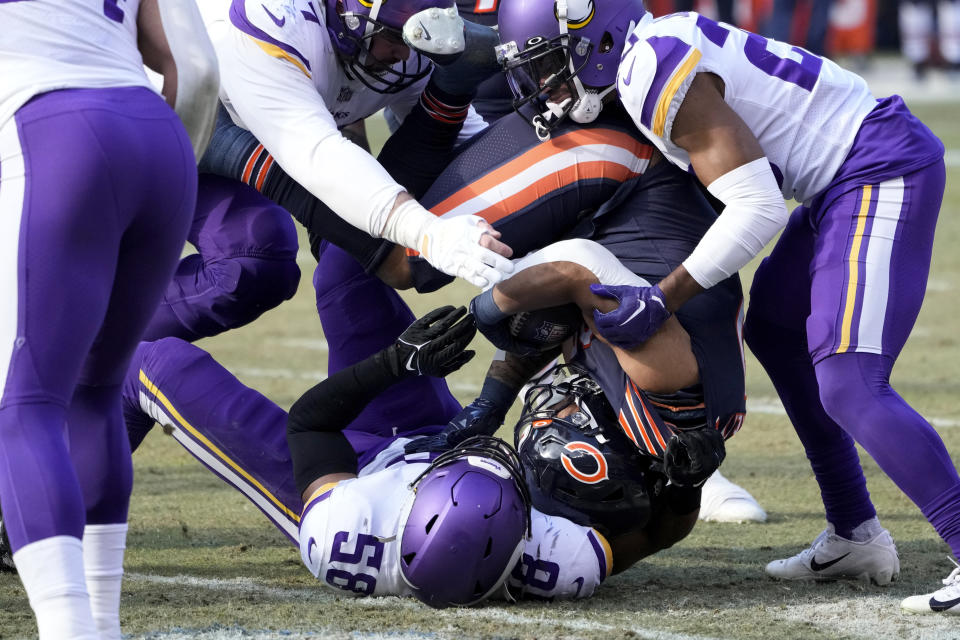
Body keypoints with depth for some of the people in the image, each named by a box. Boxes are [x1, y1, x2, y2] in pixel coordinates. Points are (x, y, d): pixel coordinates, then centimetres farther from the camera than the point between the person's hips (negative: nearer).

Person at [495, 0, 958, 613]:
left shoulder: (656, 70, -17)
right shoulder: (650, 61, 15)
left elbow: (757, 209, -20)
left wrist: (661, 300, -18)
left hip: (883, 171, -11)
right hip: (851, 178, 11)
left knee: (849, 386, -17)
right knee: (774, 331, 23)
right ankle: (857, 536, 28)